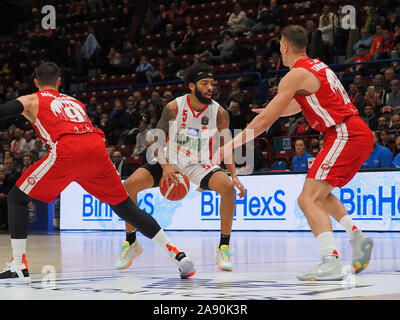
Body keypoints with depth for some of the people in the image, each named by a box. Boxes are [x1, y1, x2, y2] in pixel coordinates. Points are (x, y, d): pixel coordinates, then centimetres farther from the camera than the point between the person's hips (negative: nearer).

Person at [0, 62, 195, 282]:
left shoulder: (31, 101, 24)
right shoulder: (76, 102, 38)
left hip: (67, 151, -5)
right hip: (97, 147, 5)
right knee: (124, 207, 16)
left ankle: (18, 267, 0)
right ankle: (177, 254, 10)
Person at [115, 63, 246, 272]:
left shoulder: (219, 113, -13)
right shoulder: (174, 108, -17)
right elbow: (157, 139, -8)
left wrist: (234, 175, -14)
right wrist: (165, 165, -24)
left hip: (200, 165, 0)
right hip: (170, 162, 0)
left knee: (227, 186, -30)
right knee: (128, 186, -16)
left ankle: (224, 249, -16)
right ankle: (131, 243, 4)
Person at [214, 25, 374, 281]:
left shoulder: (296, 75, -9)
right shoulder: (317, 67, 19)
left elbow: (264, 121, -10)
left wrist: (230, 146, -4)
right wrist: (275, 111, 48)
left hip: (345, 135, -10)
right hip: (360, 134, 10)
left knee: (309, 199, -14)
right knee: (320, 193, 25)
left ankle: (332, 262, -26)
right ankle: (357, 236, 12)